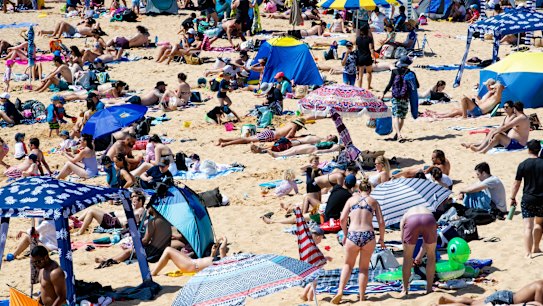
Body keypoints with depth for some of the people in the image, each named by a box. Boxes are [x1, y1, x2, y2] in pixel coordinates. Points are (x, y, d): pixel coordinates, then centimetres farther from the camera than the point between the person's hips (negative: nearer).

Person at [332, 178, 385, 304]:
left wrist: (345, 234, 16)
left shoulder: (351, 199, 11)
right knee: (364, 268, 16)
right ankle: (362, 297, 14)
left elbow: (342, 219, 1)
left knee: (348, 265, 19)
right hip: (368, 236, 0)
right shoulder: (373, 201, 11)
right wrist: (381, 238, 17)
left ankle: (340, 291, 2)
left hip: (353, 235, 0)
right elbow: (381, 222, 4)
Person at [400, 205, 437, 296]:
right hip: (428, 221, 1)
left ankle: (405, 289, 23)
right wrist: (419, 257, 55)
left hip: (411, 221, -1)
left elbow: (404, 241, 37)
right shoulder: (427, 211, 43)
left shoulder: (405, 217, 38)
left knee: (407, 258, 18)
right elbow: (426, 241, 46)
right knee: (431, 256, 22)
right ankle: (429, 288, 25)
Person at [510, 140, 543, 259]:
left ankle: (528, 253, -10)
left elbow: (516, 183, -3)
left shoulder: (523, 165, -6)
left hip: (528, 199, -2)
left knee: (528, 226, -3)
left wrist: (513, 198, 8)